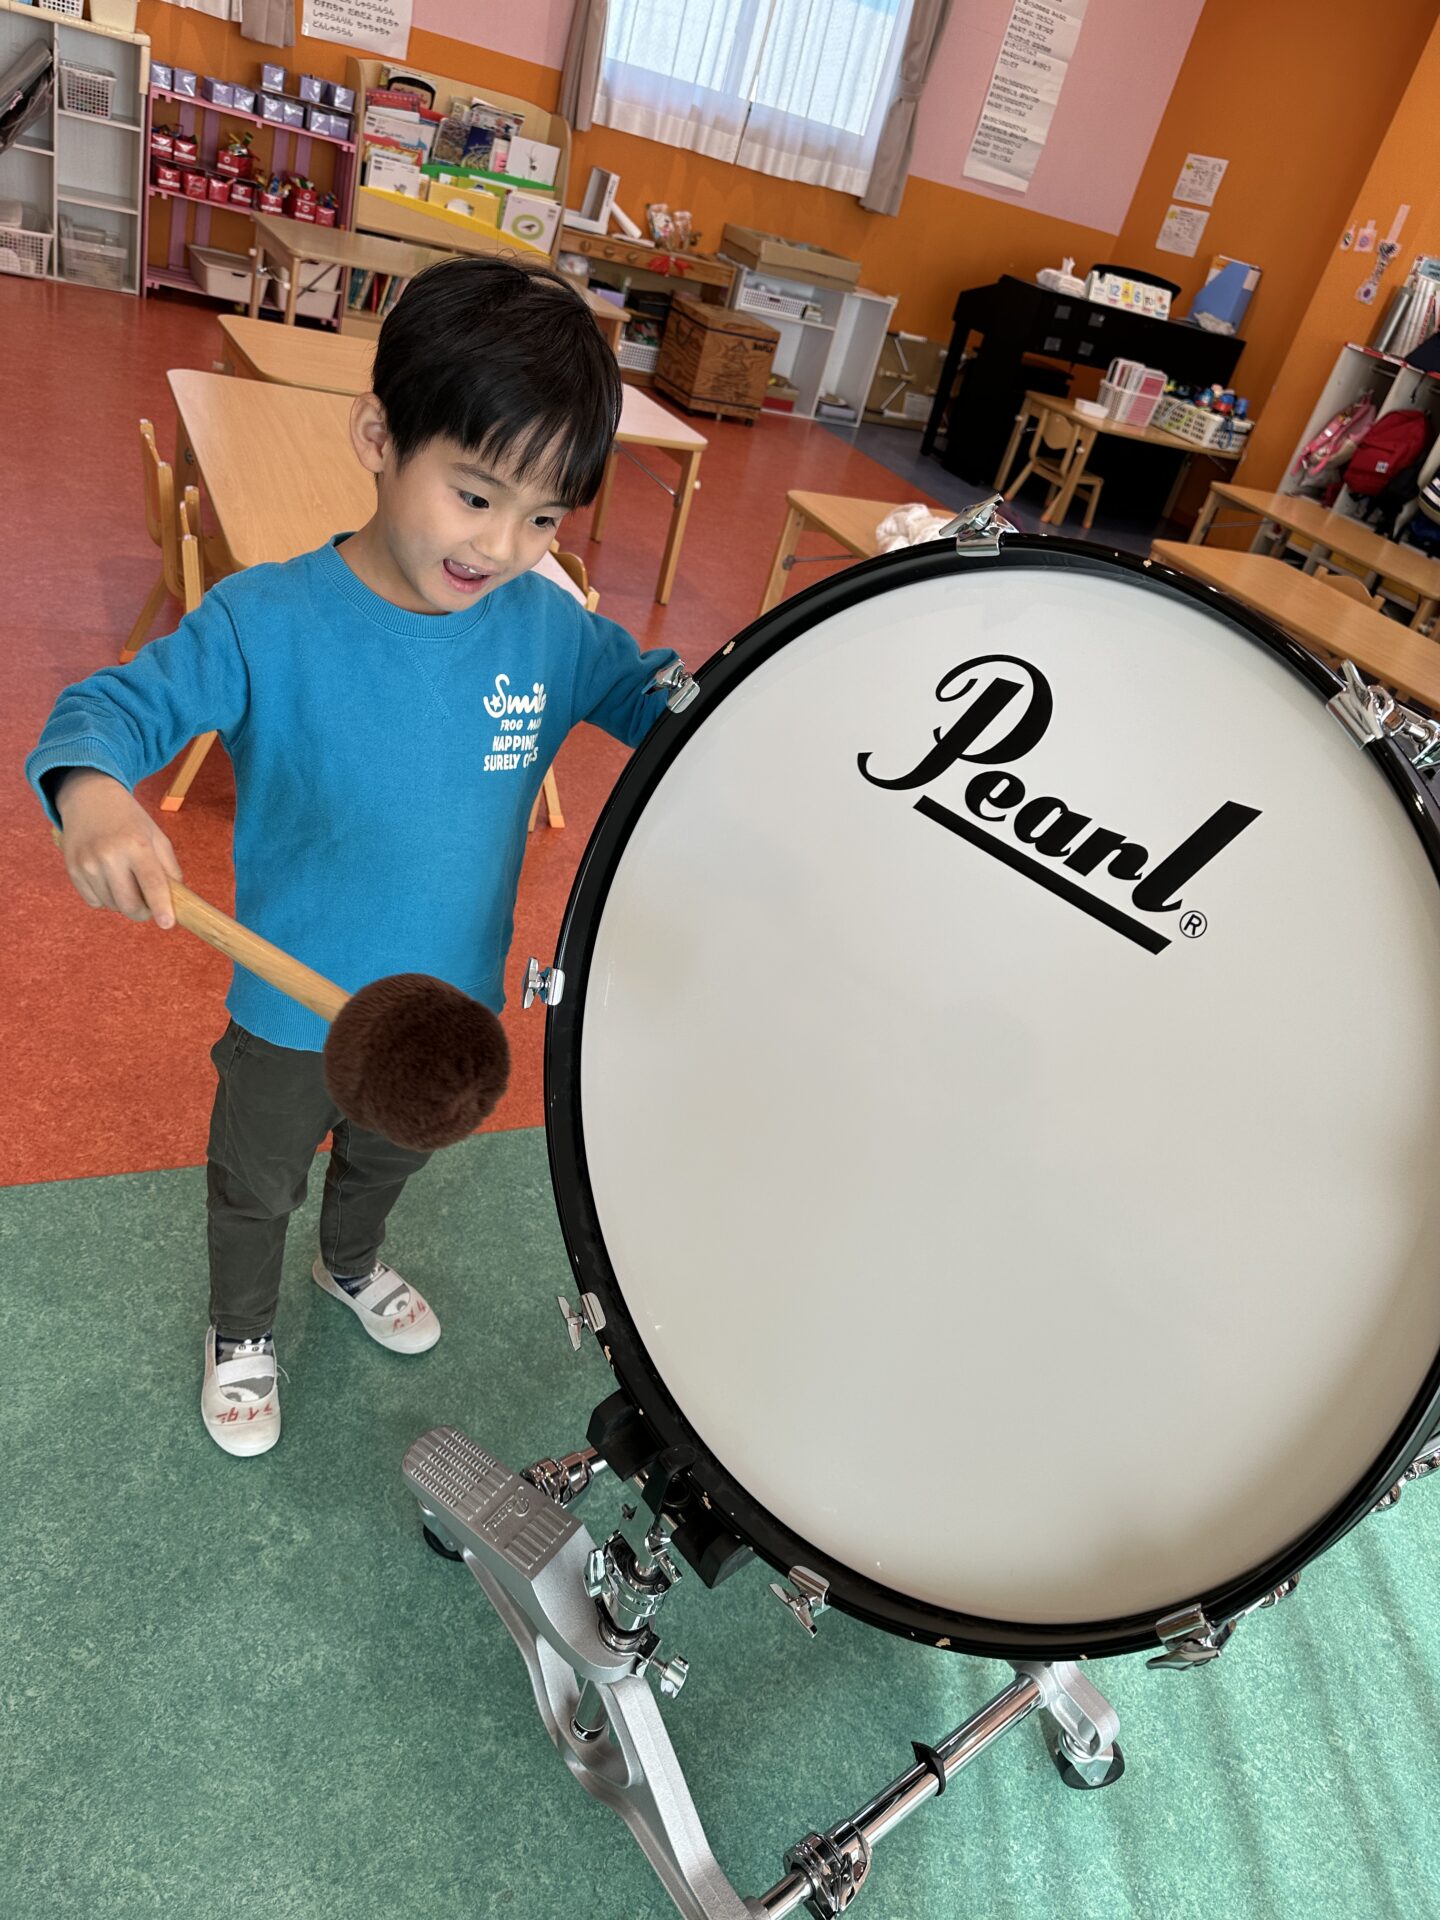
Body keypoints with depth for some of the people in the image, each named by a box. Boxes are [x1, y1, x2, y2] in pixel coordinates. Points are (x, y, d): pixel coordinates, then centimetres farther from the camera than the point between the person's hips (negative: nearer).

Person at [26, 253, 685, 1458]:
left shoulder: (548, 628, -13)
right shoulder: (267, 621, -25)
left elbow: (660, 695, -2)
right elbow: (116, 705, -24)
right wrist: (94, 792, -47)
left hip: (451, 1005, 4)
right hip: (291, 1012, -3)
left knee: (388, 1164, 33)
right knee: (256, 1188, 25)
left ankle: (354, 1265, 67)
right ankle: (242, 1331, 57)